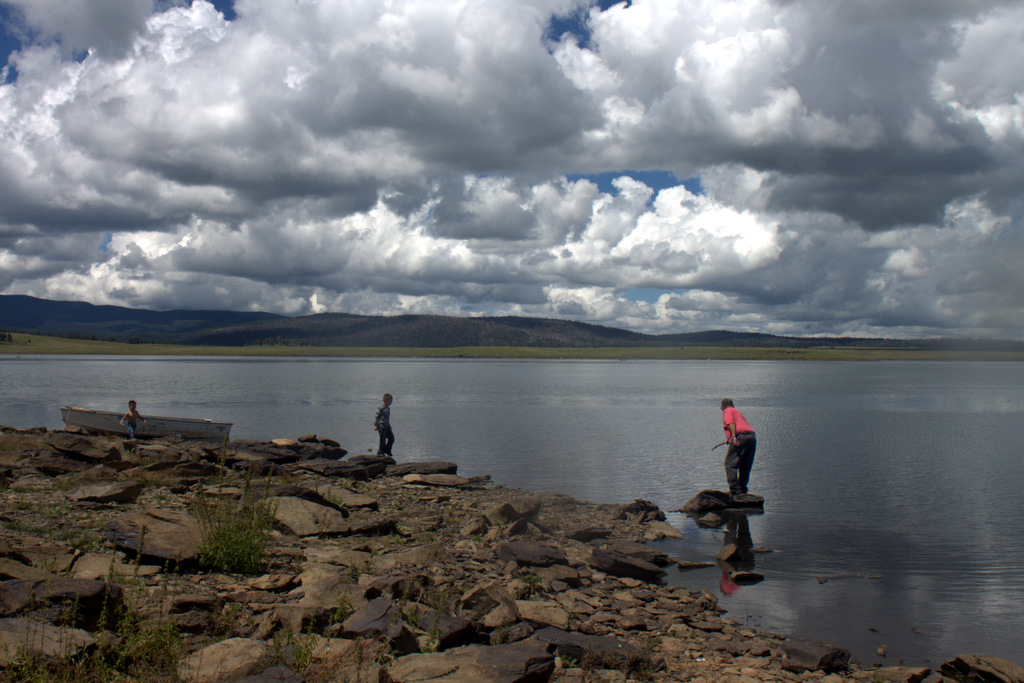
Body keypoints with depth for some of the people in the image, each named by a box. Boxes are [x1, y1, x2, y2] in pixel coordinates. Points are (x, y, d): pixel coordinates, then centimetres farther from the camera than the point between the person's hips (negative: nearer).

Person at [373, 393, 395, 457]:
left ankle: (387, 451, 24)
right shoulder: (381, 408, -15)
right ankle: (380, 452, 10)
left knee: (391, 438, 9)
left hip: (387, 426, 9)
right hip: (381, 426, -9)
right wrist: (375, 425, -18)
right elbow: (376, 417, -14)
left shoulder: (388, 408, 11)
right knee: (383, 439, -5)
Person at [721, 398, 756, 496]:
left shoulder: (727, 411, 11)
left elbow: (731, 424, -8)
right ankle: (742, 489, 15)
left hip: (740, 437, -8)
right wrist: (729, 440, 43)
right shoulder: (739, 412, 34)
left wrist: (733, 437, -23)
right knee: (745, 466, 15)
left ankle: (734, 489, -13)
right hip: (752, 437, 8)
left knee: (730, 464, -6)